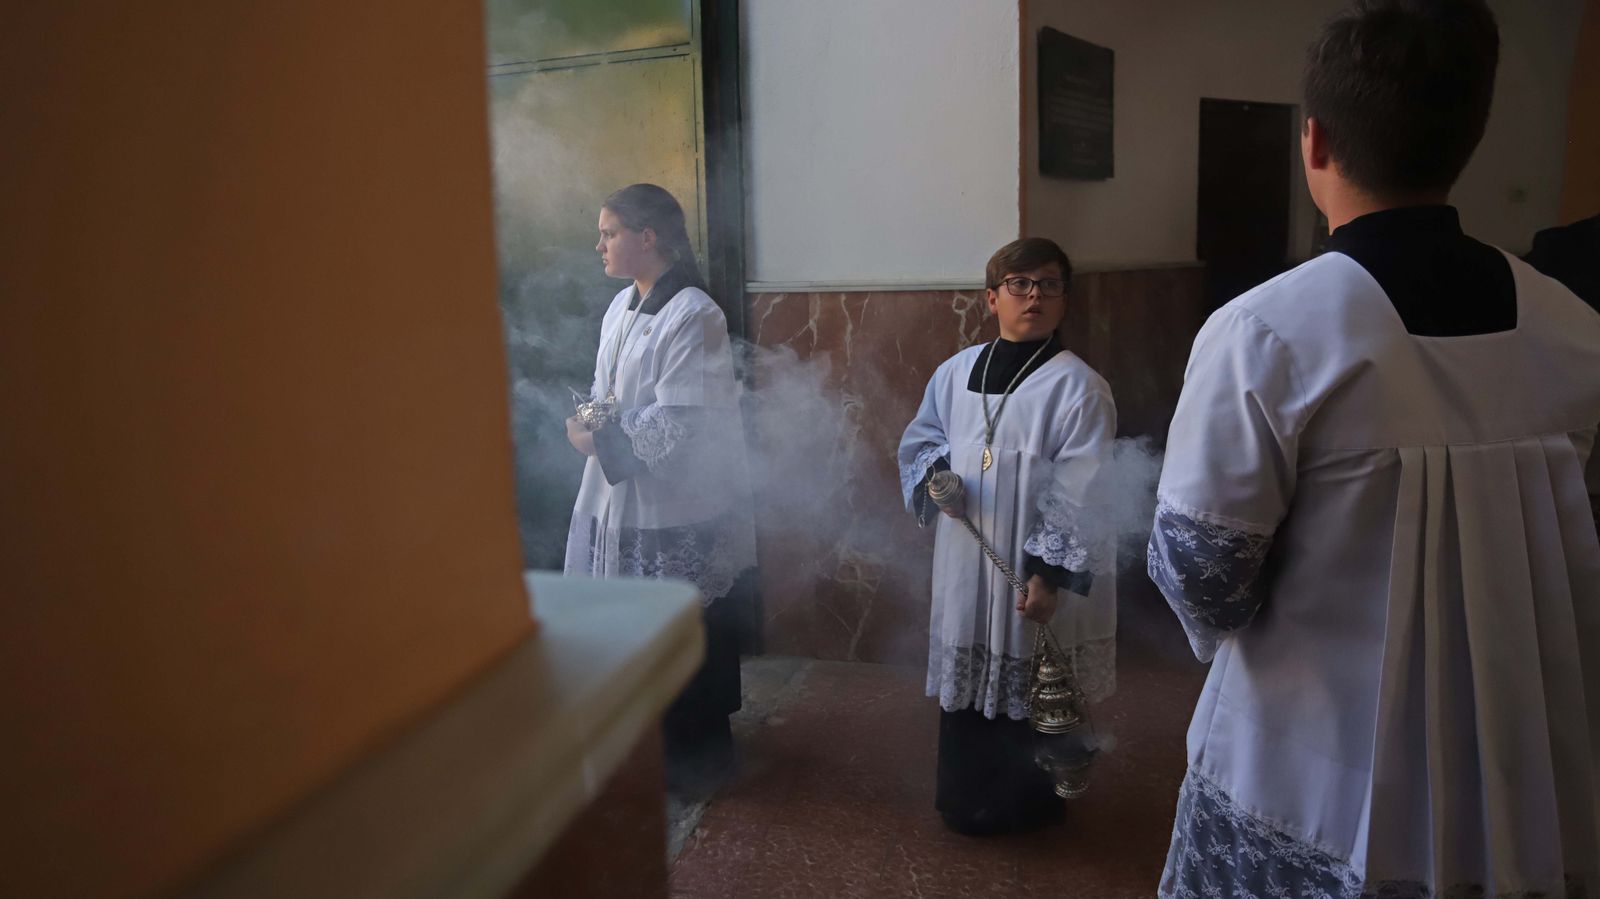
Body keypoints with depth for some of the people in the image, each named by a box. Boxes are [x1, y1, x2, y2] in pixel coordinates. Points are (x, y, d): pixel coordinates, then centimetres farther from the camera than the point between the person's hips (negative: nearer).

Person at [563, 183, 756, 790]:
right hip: (622, 501, 8)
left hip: (678, 512, -8)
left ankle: (695, 755, 24)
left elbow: (678, 426, -20)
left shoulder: (693, 316, -17)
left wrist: (601, 441, -13)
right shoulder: (621, 307, 10)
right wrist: (590, 420, -4)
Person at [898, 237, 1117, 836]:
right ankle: (965, 796, 37)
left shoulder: (1077, 386, -12)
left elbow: (1080, 494, -15)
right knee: (965, 683, 17)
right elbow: (921, 438, 17)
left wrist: (1051, 573, -19)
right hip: (963, 566, 5)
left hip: (1032, 573, -5)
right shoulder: (956, 372, 4)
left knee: (1029, 692, 8)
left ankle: (1024, 804, 30)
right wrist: (934, 473, -5)